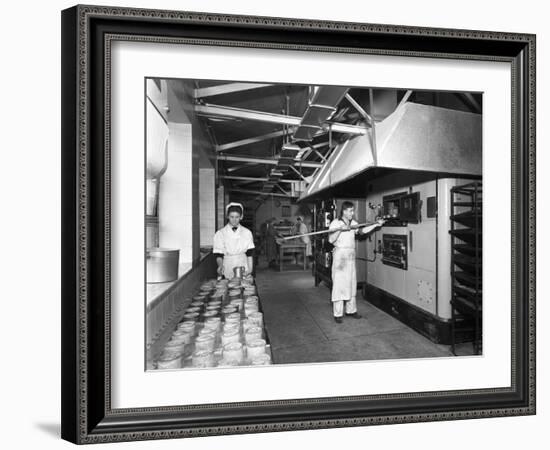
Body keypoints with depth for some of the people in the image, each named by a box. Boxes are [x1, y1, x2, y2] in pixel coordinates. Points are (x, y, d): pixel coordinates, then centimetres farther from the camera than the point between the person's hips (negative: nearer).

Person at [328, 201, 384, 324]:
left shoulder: (353, 223, 12)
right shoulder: (335, 223, -6)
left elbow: (362, 231, -1)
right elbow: (331, 240, -14)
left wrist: (376, 225, -9)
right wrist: (340, 229, -23)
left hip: (351, 255, 6)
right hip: (340, 255, -6)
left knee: (351, 283, 9)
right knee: (339, 283, -5)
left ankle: (351, 310, 20)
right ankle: (337, 313, 1)